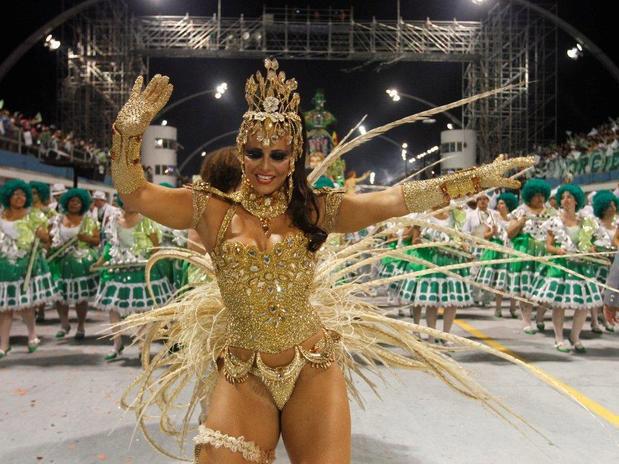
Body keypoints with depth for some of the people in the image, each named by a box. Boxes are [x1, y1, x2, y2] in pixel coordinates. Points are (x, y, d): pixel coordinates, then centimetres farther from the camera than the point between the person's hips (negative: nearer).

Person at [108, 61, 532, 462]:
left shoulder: (315, 211, 0)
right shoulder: (213, 210, -1)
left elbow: (397, 200, -4)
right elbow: (134, 194, -6)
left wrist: (482, 178, -6)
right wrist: (130, 129, -21)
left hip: (314, 372, 1)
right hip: (242, 377, 0)